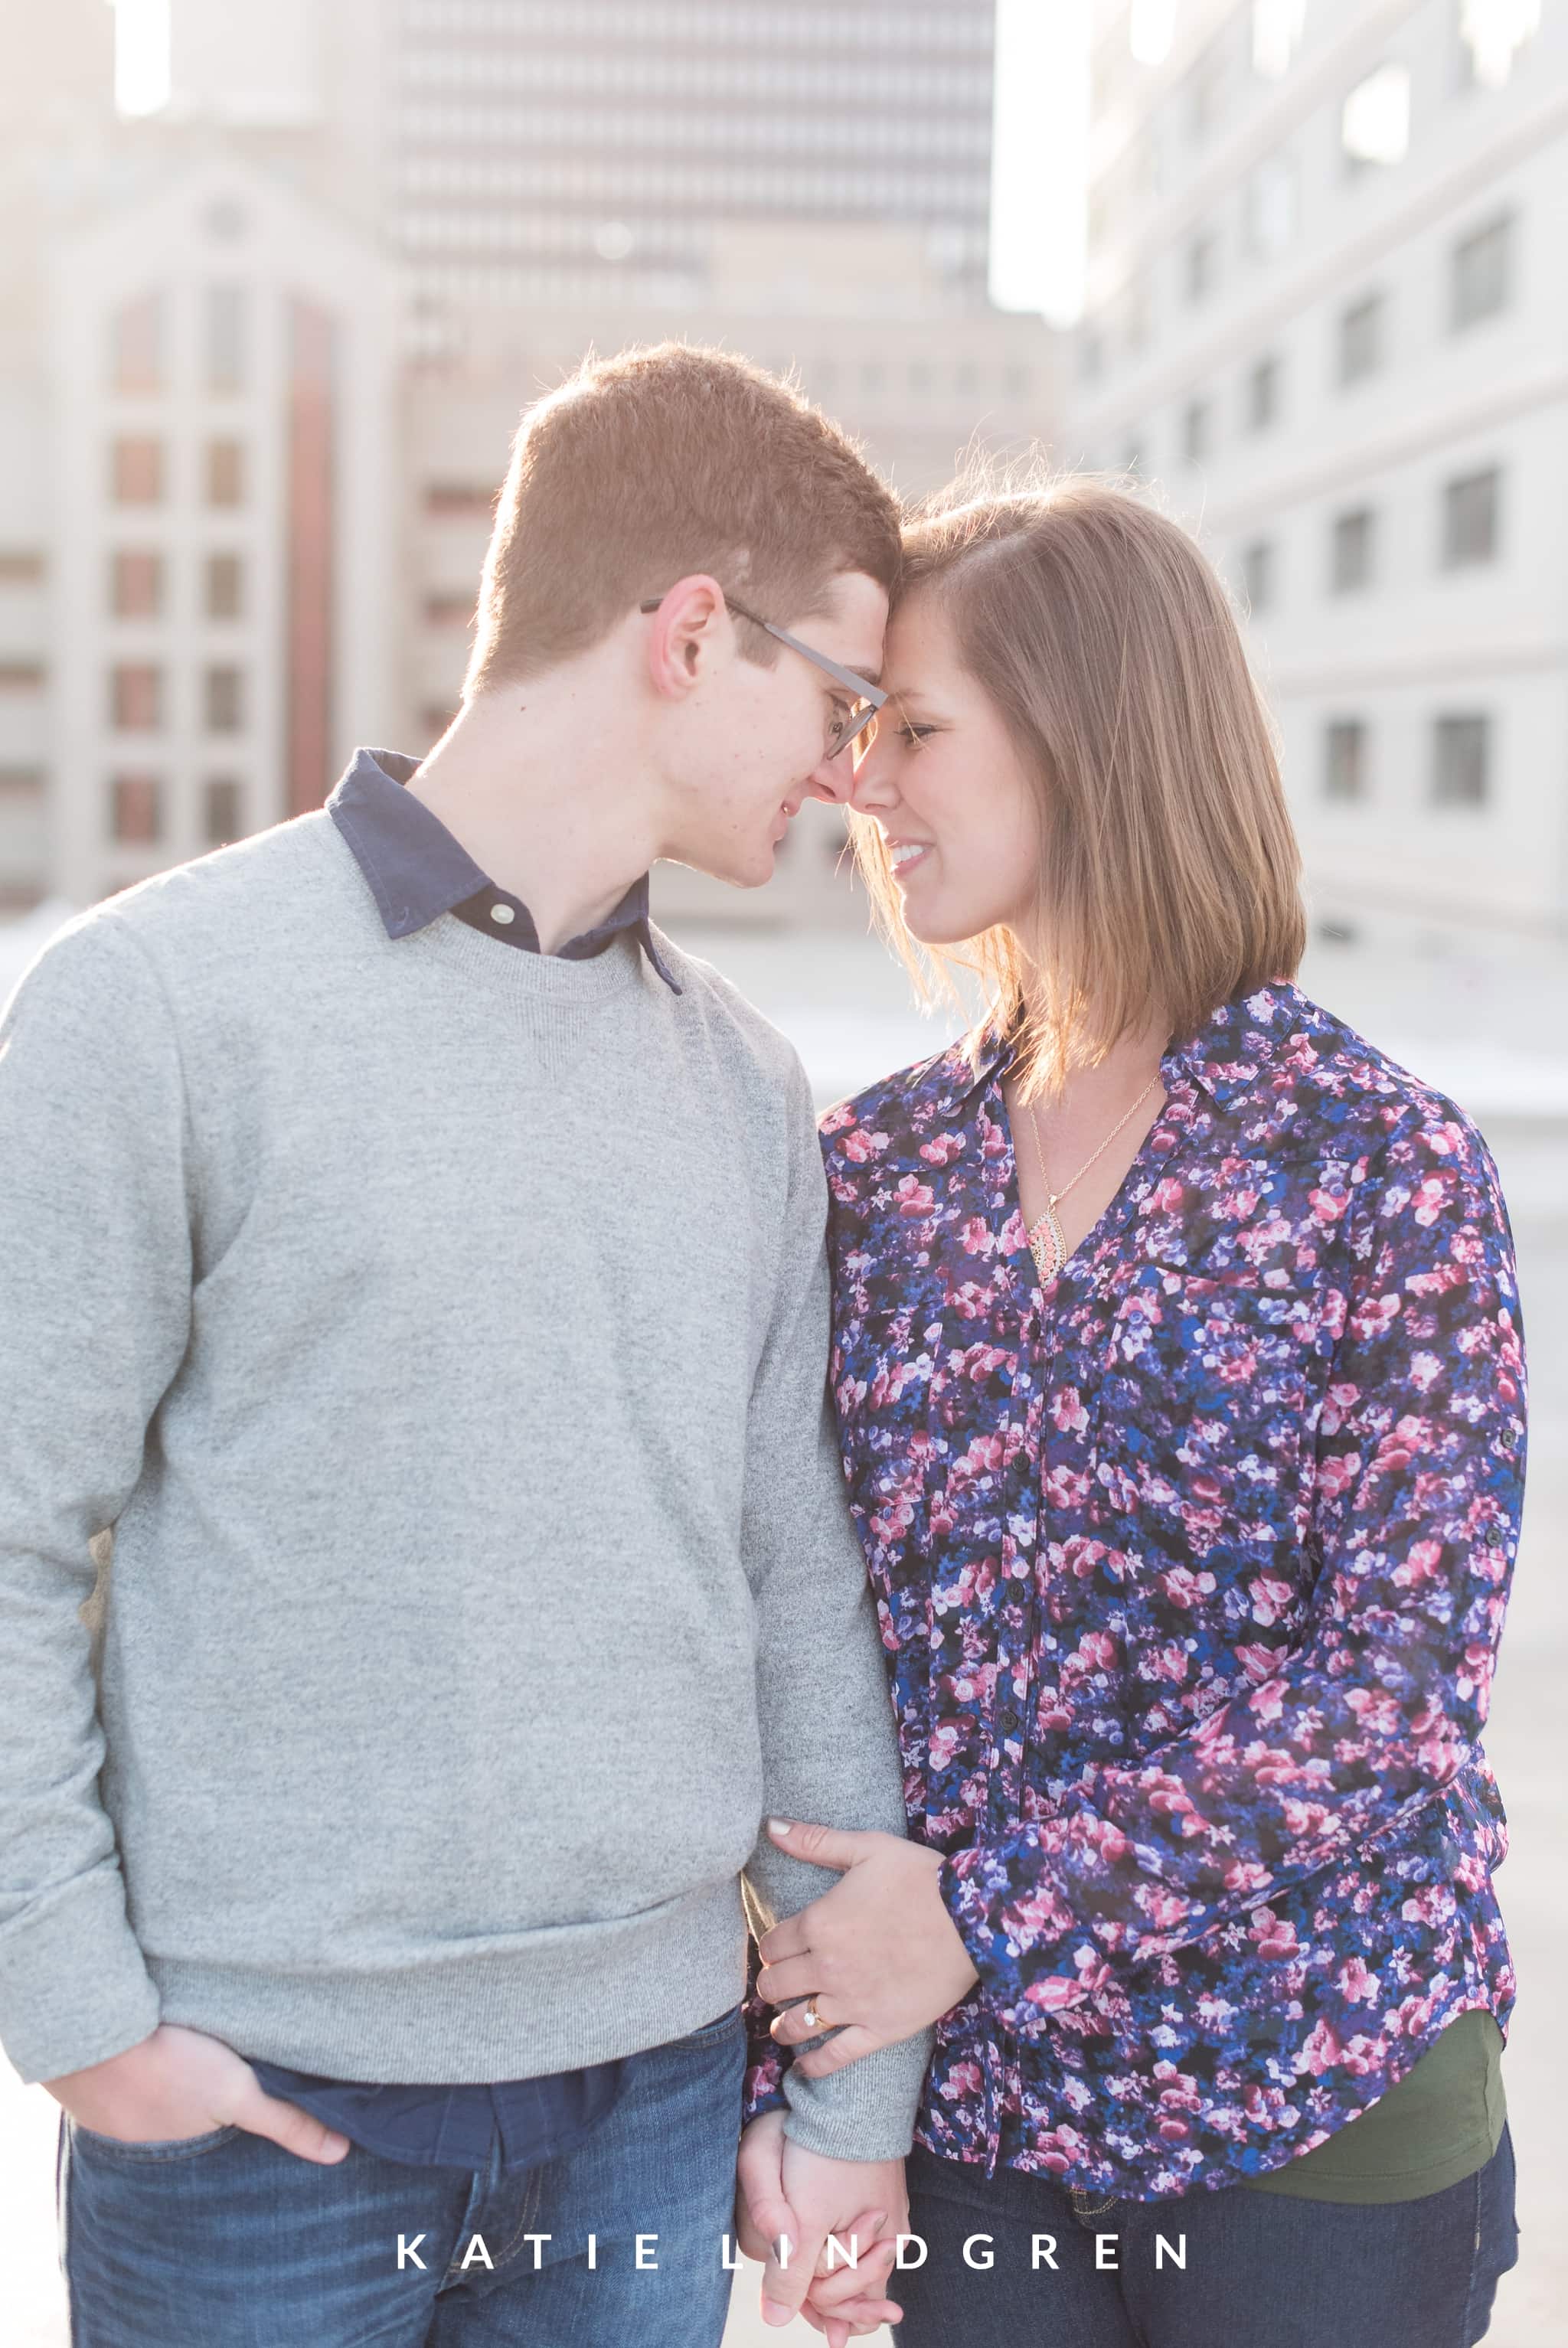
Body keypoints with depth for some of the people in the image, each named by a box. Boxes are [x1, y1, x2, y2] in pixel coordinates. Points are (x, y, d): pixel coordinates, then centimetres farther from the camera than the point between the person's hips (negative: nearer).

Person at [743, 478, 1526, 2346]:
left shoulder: (1386, 1170, -11)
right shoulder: (874, 1171, 1)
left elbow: (1400, 1686, -15)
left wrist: (992, 1918, -18)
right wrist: (789, 2060, -2)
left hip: (1317, 2116, -3)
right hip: (968, 2104, 3)